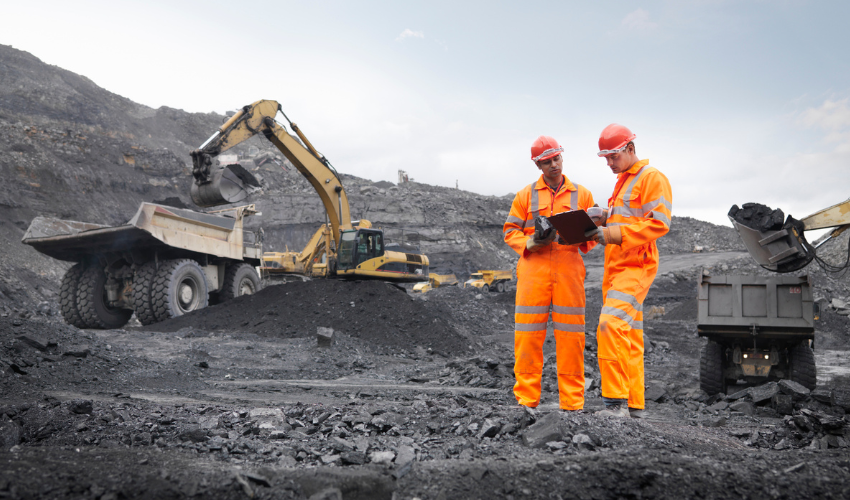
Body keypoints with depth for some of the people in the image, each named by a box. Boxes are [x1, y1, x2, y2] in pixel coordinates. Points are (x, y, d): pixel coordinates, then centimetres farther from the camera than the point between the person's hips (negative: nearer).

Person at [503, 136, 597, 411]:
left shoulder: (581, 194, 15)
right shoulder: (526, 195, 12)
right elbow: (510, 232, 10)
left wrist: (581, 238, -7)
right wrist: (530, 241, -10)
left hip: (569, 270, 1)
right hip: (533, 268, 0)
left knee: (571, 334, -1)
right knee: (528, 333, -3)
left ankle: (572, 402, 8)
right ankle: (526, 398, 6)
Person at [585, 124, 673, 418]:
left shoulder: (652, 178, -6)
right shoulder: (622, 181, 24)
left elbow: (659, 223, -17)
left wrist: (613, 234, -22)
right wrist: (602, 218, 6)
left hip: (636, 266, -10)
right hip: (615, 267, 10)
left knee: (611, 325, -23)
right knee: (629, 336, 10)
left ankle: (616, 401, -21)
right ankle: (634, 405, 16)